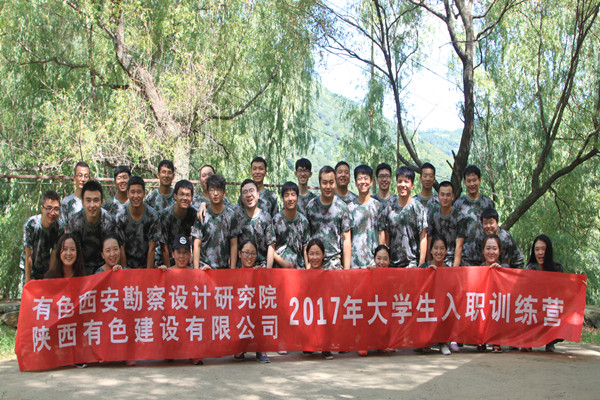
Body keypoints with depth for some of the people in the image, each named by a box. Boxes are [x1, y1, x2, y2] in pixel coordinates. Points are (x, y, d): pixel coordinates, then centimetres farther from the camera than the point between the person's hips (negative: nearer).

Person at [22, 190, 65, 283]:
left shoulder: (59, 228, -17)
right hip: (29, 268, -2)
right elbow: (28, 257, -20)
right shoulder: (30, 225, -25)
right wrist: (28, 281, -16)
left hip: (46, 268, 3)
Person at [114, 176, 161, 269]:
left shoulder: (152, 215, -11)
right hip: (127, 265, 0)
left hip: (147, 265, 0)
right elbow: (121, 249, -7)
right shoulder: (120, 217, -10)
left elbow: (152, 249, -9)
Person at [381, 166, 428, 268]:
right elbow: (386, 239, 11)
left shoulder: (418, 208, -1)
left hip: (412, 263, -3)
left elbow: (423, 237, -3)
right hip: (393, 263, 3)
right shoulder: (389, 209, 9)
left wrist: (421, 265, -10)